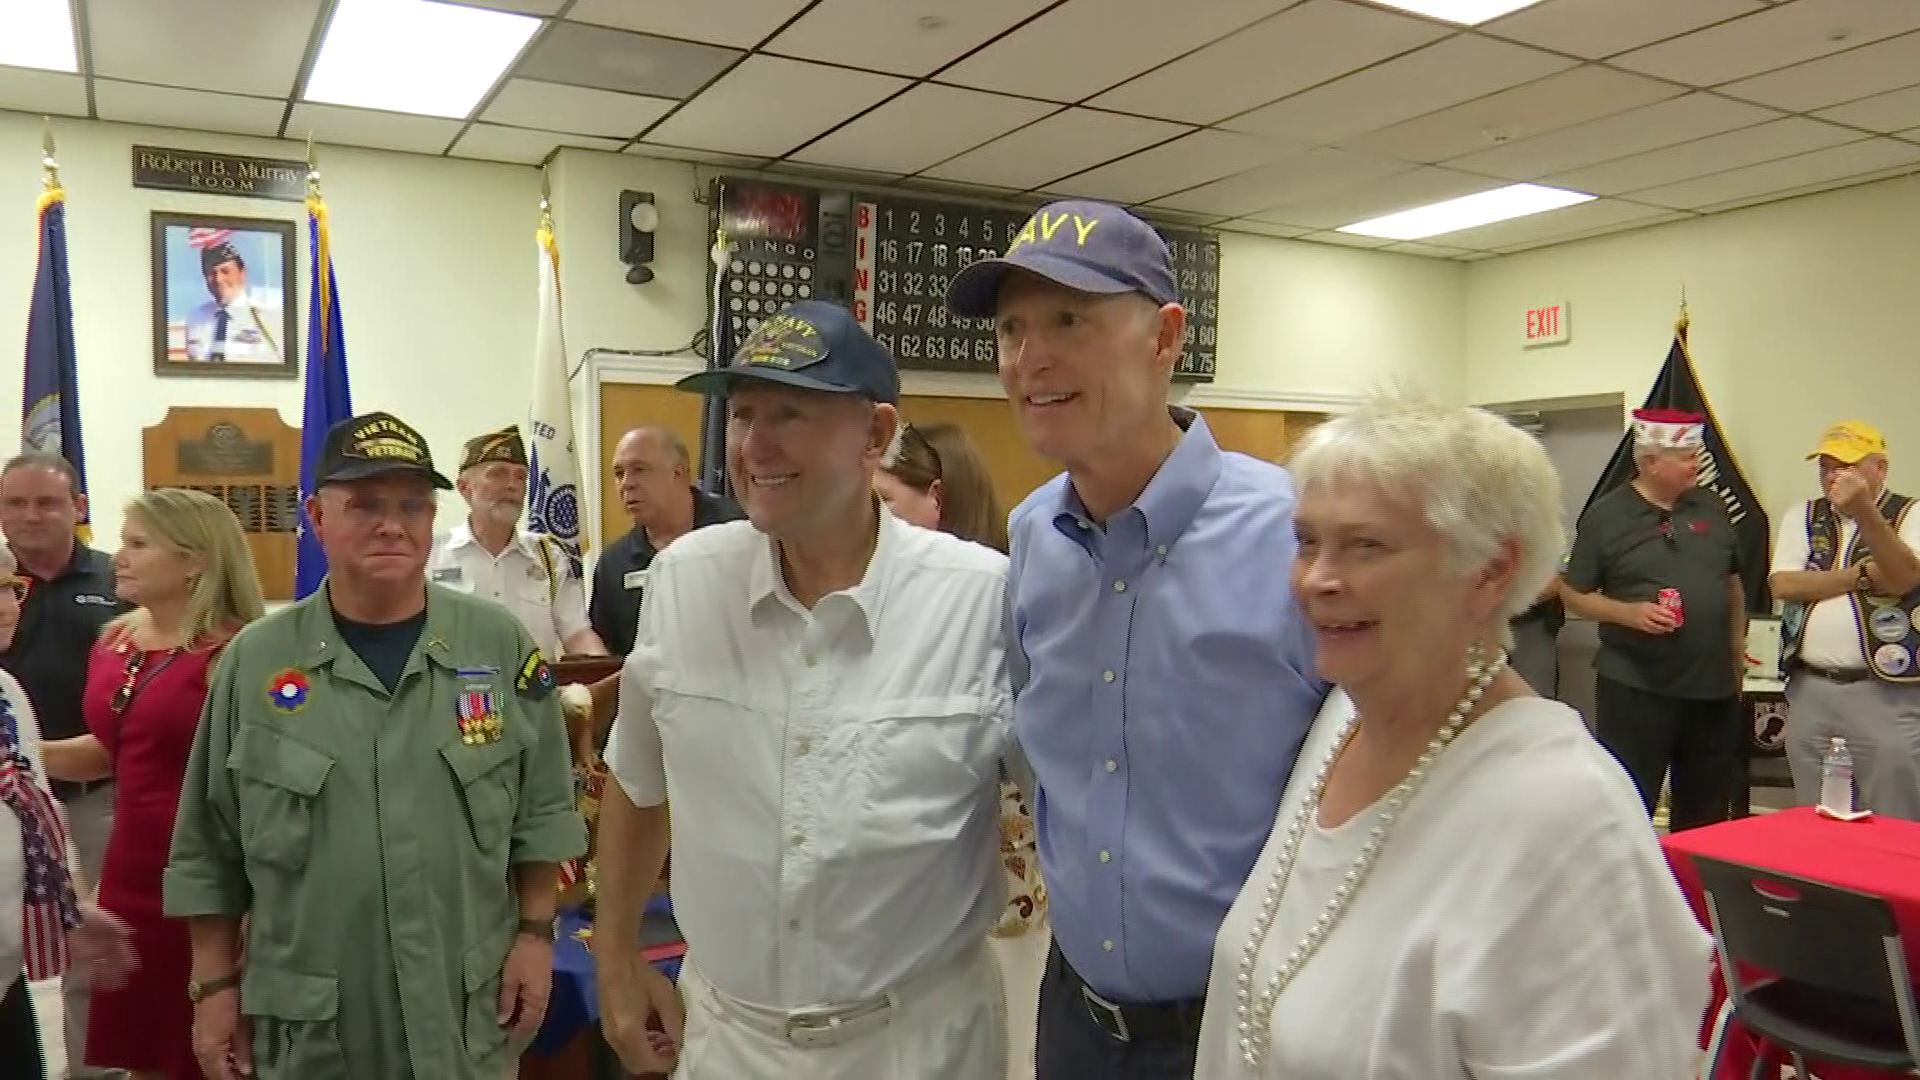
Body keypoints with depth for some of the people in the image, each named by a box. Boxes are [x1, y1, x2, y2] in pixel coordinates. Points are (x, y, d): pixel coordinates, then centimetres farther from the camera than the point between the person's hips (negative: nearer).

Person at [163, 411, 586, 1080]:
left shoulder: (500, 646, -4)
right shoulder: (254, 661, -4)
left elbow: (542, 812, 2)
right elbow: (207, 852, 3)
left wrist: (535, 934, -1)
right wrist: (215, 984, 3)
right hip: (307, 1026, 0)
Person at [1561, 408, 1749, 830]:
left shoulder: (1711, 507, 8)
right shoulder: (1605, 515, -7)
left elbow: (1733, 582, 18)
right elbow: (1573, 594, -5)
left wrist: (1738, 648, 14)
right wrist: (1630, 613, -19)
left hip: (1713, 684, 5)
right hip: (1634, 686, -5)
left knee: (1707, 807, 16)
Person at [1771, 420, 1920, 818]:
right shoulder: (1801, 517, 11)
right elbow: (1783, 584, -3)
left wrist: (1864, 513, -31)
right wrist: (1863, 575, -8)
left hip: (1885, 693, -4)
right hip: (1809, 689, 4)